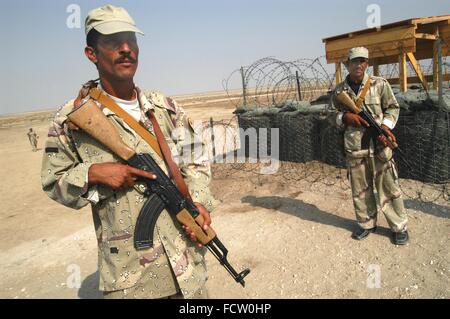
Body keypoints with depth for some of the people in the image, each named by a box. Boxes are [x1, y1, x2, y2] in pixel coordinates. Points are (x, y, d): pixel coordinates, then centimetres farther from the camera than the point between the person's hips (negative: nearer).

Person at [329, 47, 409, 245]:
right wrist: (345, 117, -10)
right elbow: (332, 114, 11)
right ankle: (366, 224, 28)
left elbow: (393, 107, 4)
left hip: (378, 144, -2)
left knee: (388, 186, 4)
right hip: (353, 147, 2)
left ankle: (399, 226, 20)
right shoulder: (339, 91, 5)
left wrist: (386, 125, -13)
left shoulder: (380, 84, 0)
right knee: (360, 188, 11)